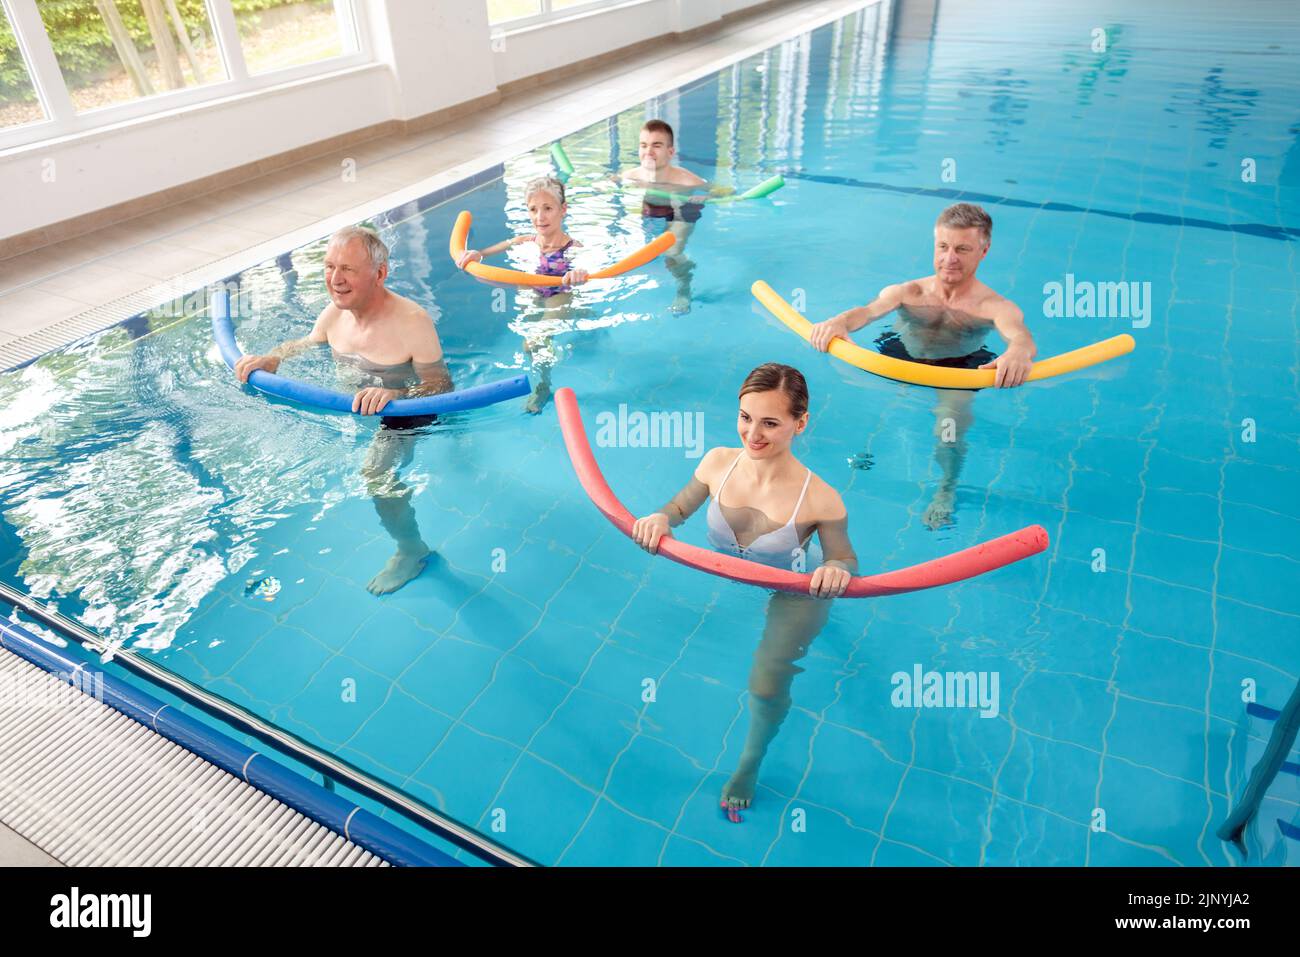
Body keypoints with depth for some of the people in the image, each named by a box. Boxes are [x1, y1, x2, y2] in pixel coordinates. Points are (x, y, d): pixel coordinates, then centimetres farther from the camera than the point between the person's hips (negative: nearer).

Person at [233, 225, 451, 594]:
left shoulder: (412, 322, -28)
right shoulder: (334, 313, -7)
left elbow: (442, 386, -29)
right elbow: (303, 345, 14)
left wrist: (393, 394, -46)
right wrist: (267, 360, -5)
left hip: (403, 415, -8)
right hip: (354, 399, 8)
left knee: (377, 472, -27)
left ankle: (413, 551, 0)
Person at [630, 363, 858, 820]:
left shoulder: (820, 500, -26)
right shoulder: (717, 462, -17)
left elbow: (843, 558, -11)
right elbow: (680, 508, 1)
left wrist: (837, 571, -35)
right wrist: (659, 518, -22)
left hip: (783, 601, -5)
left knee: (766, 687, -16)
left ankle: (750, 761, 19)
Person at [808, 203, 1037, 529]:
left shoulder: (996, 306, -13)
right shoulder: (906, 292, -6)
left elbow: (1021, 336, -33)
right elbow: (868, 310, -23)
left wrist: (1018, 352, -61)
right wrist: (839, 321, -48)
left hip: (959, 370, -4)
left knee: (951, 426, -24)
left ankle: (946, 493, 3)